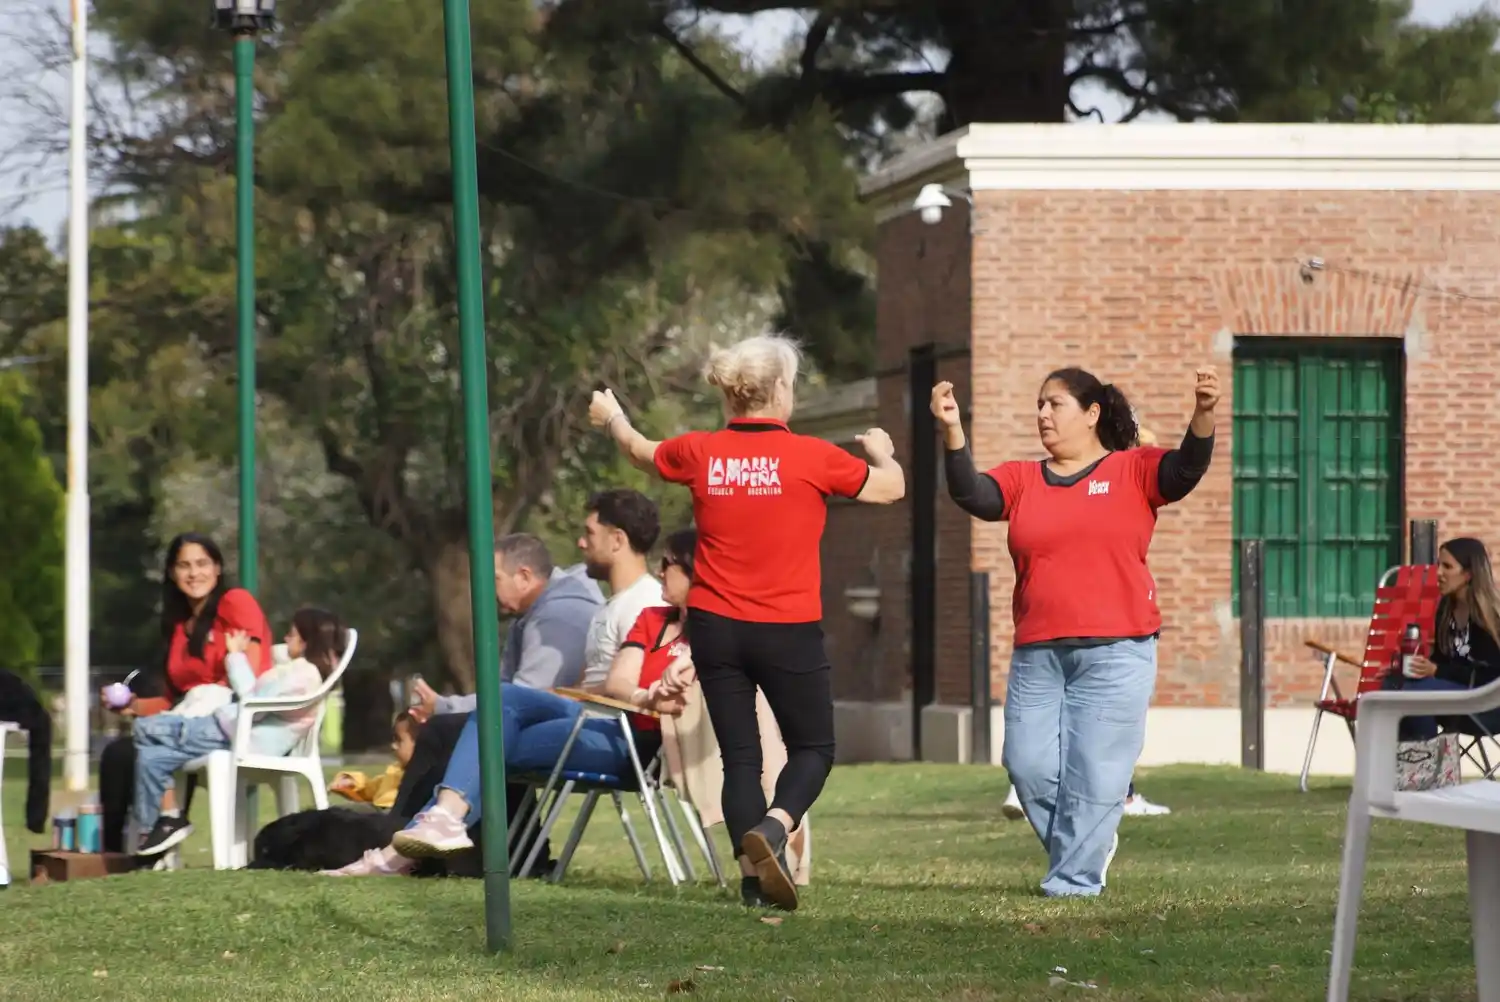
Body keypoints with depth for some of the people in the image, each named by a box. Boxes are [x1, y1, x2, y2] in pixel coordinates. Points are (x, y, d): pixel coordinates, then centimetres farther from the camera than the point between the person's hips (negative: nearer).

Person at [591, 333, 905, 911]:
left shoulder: (700, 453, 0)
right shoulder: (811, 457, -10)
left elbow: (642, 452, 22)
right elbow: (891, 488, 3)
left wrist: (612, 420, 44)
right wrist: (881, 452, 26)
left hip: (715, 626, 3)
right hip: (789, 631, -3)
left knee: (739, 756, 8)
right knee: (813, 748, 9)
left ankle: (754, 873, 1)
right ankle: (771, 830, -18)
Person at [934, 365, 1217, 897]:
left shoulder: (1133, 471, 4)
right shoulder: (1022, 480, 12)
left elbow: (1188, 467, -11)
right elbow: (972, 495, -3)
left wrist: (1203, 413, -30)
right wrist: (953, 432, -18)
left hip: (1115, 652, -4)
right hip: (1037, 654, 4)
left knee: (1094, 771, -5)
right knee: (1029, 765, 2)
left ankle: (1074, 877, 5)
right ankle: (1091, 843, 24)